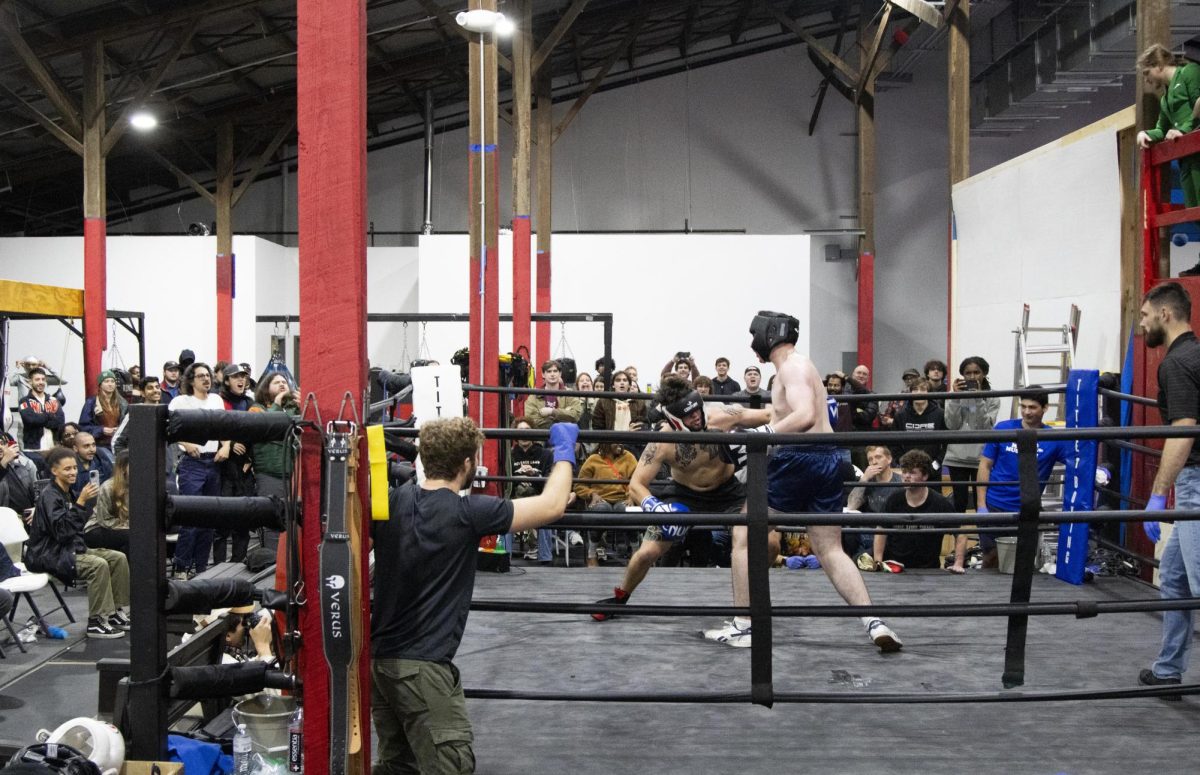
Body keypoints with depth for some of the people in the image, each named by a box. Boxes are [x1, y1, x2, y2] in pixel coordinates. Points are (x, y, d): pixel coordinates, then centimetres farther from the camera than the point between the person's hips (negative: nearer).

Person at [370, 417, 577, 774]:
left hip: (379, 655, 8)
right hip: (422, 665, -8)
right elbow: (552, 505, -11)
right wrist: (564, 449, 5)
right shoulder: (467, 513, -16)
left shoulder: (392, 502, 0)